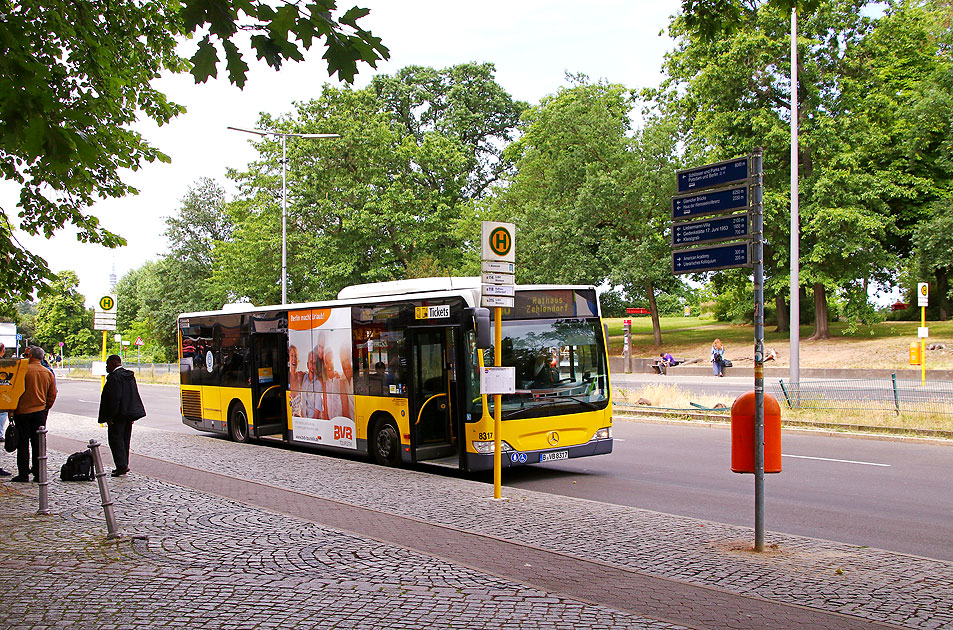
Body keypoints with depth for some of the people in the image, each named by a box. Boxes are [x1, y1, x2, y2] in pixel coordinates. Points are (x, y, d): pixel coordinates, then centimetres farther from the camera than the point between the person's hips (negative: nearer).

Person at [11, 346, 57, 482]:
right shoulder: (48, 373, 4)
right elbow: (52, 395, 8)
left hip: (23, 411, -4)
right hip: (40, 412, 4)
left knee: (23, 444, 3)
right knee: (38, 444, 8)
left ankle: (23, 474, 4)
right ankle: (38, 474, 8)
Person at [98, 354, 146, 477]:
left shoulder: (114, 377, -15)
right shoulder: (130, 375, 13)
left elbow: (114, 398, -21)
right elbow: (134, 396, 17)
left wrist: (110, 417, -18)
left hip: (118, 416, -9)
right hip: (129, 414, 9)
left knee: (115, 439, -5)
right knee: (125, 440, 14)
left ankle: (122, 465, -11)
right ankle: (123, 465, 18)